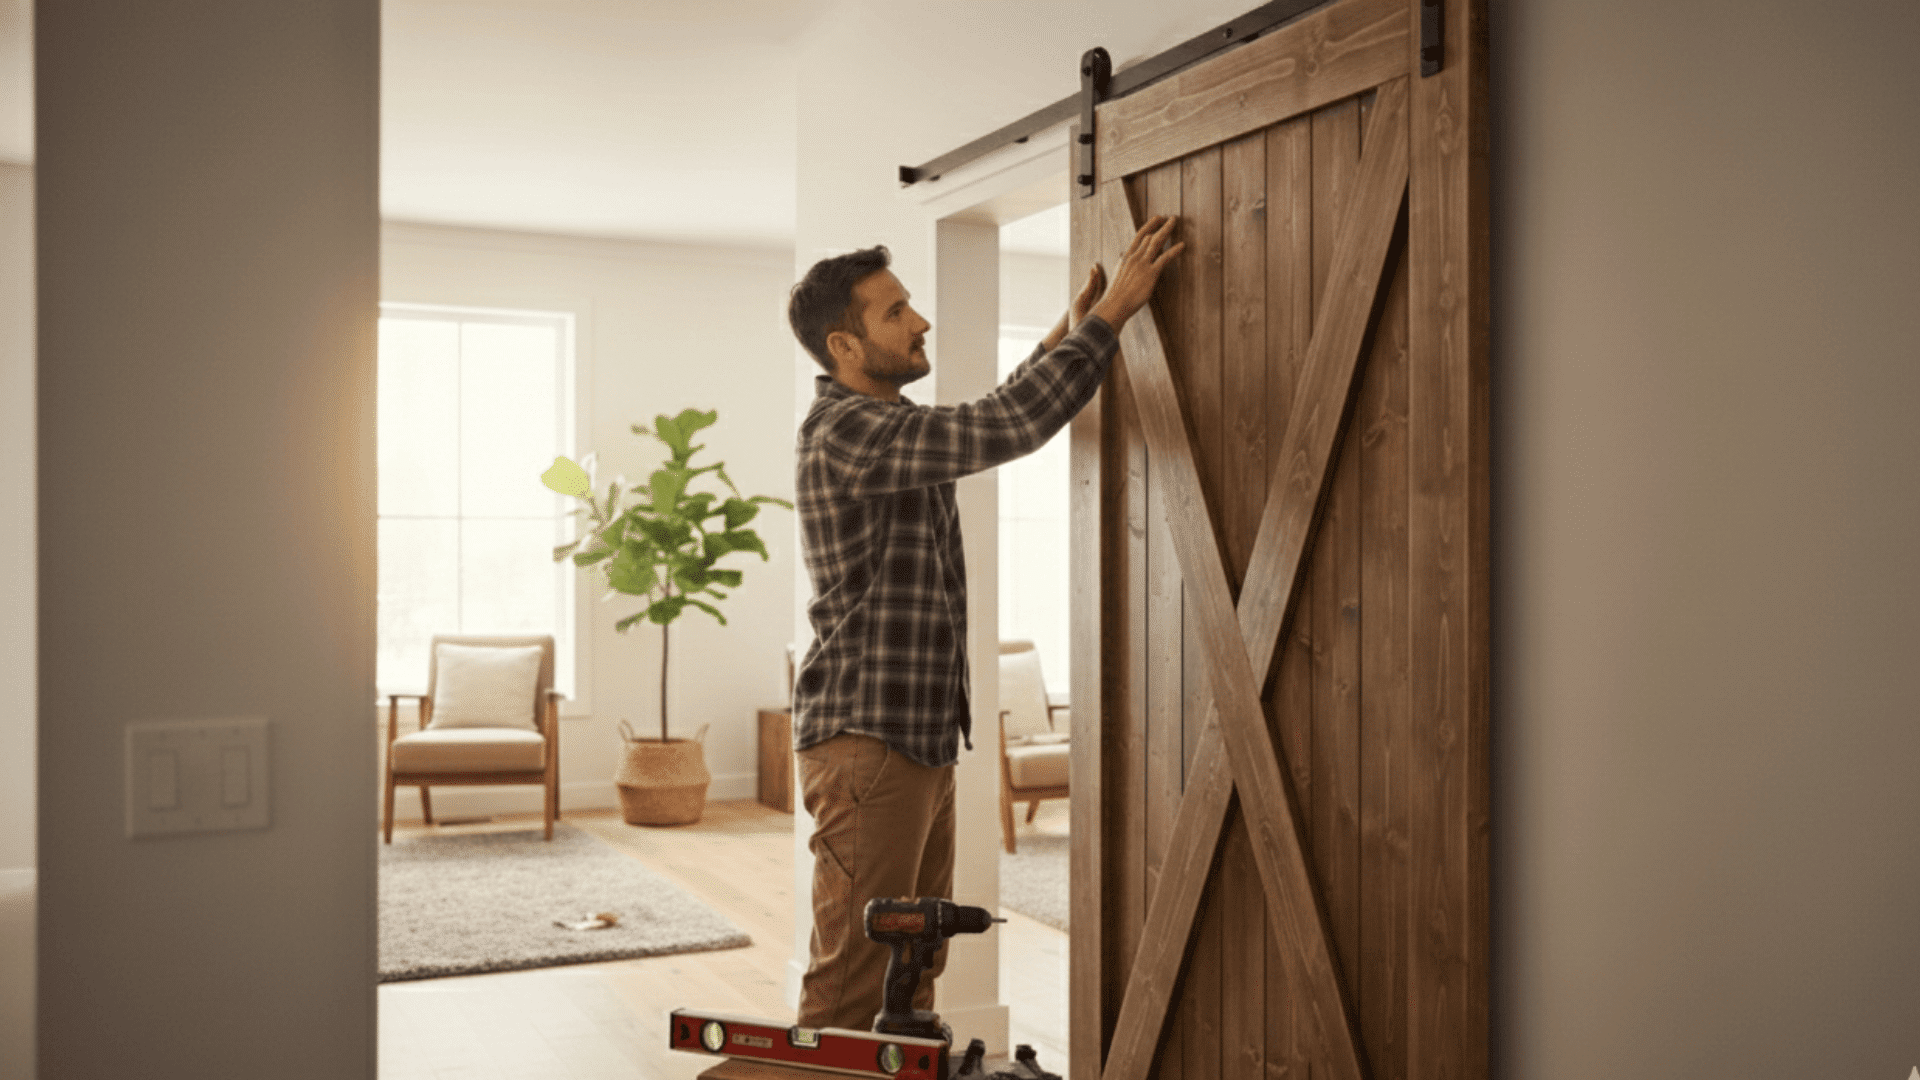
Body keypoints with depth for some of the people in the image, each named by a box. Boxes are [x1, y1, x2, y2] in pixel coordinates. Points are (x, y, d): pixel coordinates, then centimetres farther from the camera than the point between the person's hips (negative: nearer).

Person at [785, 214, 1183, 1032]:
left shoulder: (885, 426, 17)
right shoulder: (844, 431, -16)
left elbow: (988, 424, 33)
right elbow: (1007, 428, -23)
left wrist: (1066, 333, 25)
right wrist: (1111, 312, -15)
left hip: (923, 743, 10)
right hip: (866, 741, -10)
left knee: (914, 966, 14)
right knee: (853, 977, -5)